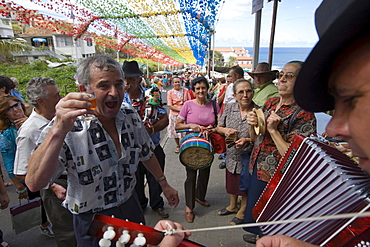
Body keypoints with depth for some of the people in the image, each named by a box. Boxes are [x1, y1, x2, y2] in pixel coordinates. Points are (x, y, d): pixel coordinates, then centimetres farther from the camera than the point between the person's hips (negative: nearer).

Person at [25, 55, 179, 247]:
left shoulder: (130, 115, -8)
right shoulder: (67, 125, -24)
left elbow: (146, 154, 5)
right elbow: (34, 184, -34)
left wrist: (164, 185, 10)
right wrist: (59, 131, -48)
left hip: (131, 207, 5)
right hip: (92, 222, -4)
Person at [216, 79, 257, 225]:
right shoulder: (229, 108, -4)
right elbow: (218, 127, 4)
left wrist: (247, 140, -29)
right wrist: (225, 130, -17)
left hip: (247, 157, -4)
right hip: (232, 154, 4)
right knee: (232, 182, 24)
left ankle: (242, 212, 42)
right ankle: (232, 206, 50)